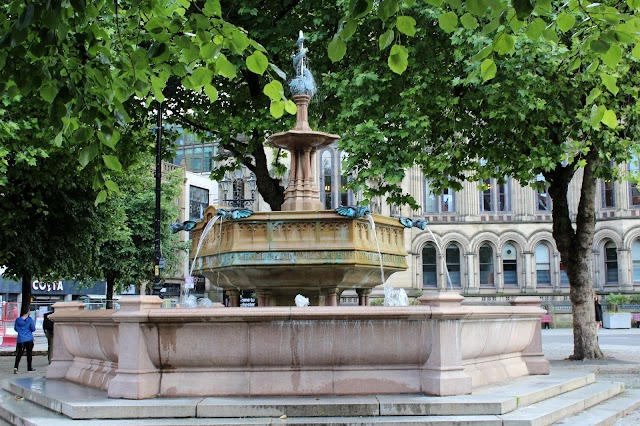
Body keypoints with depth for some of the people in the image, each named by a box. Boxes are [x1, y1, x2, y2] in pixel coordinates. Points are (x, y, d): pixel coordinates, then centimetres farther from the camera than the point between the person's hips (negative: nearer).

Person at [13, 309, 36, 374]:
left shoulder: (17, 320, -1)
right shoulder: (30, 319, -9)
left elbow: (15, 328, 8)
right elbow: (33, 329, -9)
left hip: (20, 339, 2)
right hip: (29, 339, -2)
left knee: (19, 354, 3)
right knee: (29, 353, 10)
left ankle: (15, 367, -15)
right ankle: (29, 367, 17)